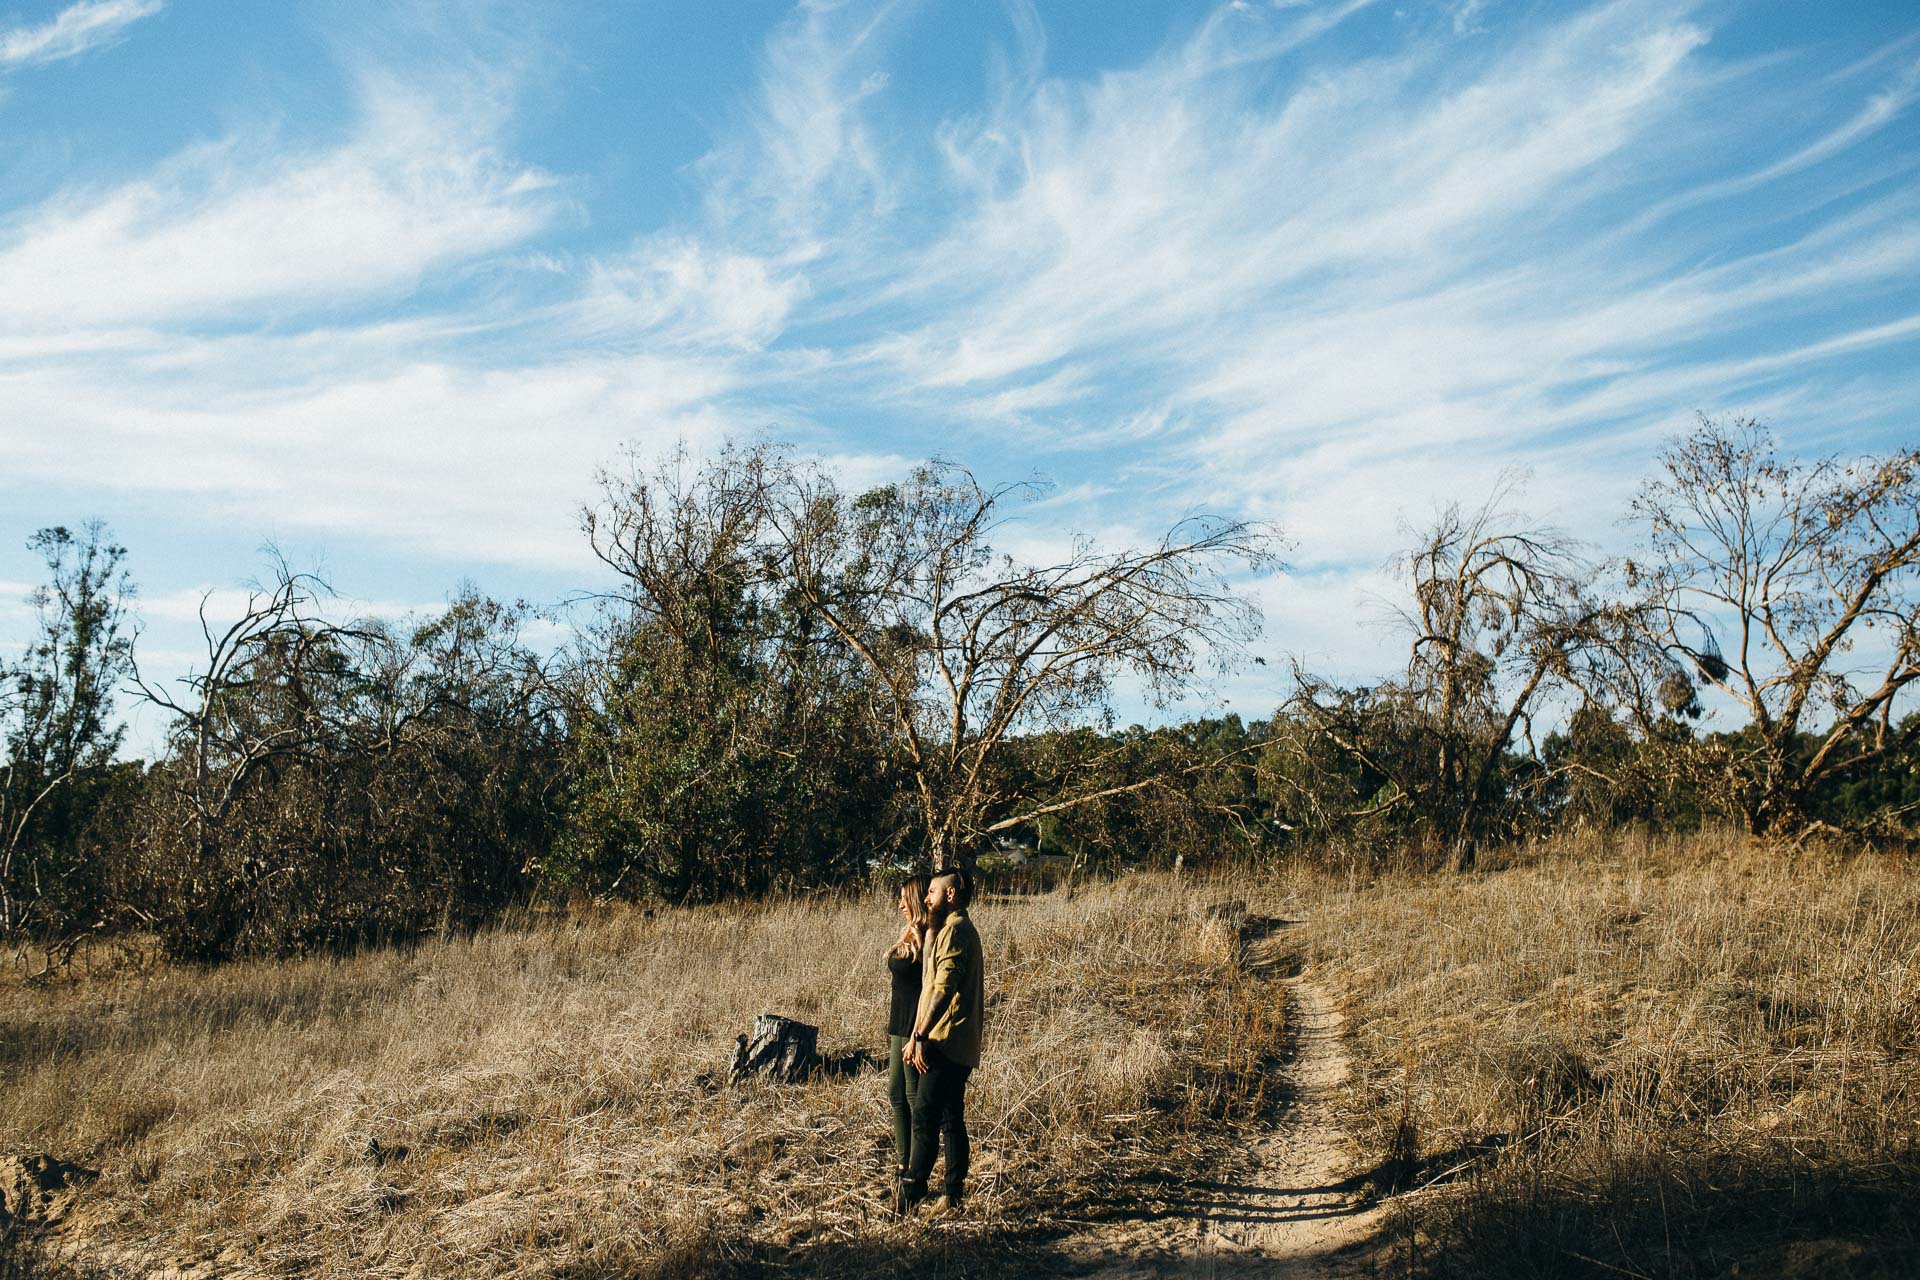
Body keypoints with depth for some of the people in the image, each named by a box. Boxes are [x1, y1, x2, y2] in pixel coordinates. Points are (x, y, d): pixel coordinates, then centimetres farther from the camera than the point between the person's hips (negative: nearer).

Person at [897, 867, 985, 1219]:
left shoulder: (955, 930, -12)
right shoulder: (961, 929, 20)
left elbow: (943, 989, -21)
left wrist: (921, 1037, -21)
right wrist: (919, 1035, 19)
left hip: (946, 1043, -10)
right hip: (960, 1045, 10)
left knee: (925, 1117, -8)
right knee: (952, 1121, 10)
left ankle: (910, 1194, -6)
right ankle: (952, 1197, 13)